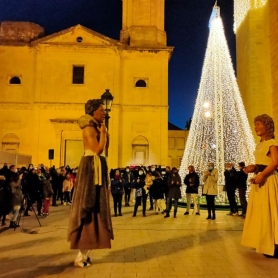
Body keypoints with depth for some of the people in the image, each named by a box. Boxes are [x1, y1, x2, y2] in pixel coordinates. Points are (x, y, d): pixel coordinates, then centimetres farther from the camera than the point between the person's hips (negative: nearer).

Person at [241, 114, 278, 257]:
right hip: (259, 178, 9)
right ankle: (263, 243, 20)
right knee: (259, 211, 11)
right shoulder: (260, 144, 18)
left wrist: (262, 175, -28)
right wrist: (253, 168, 3)